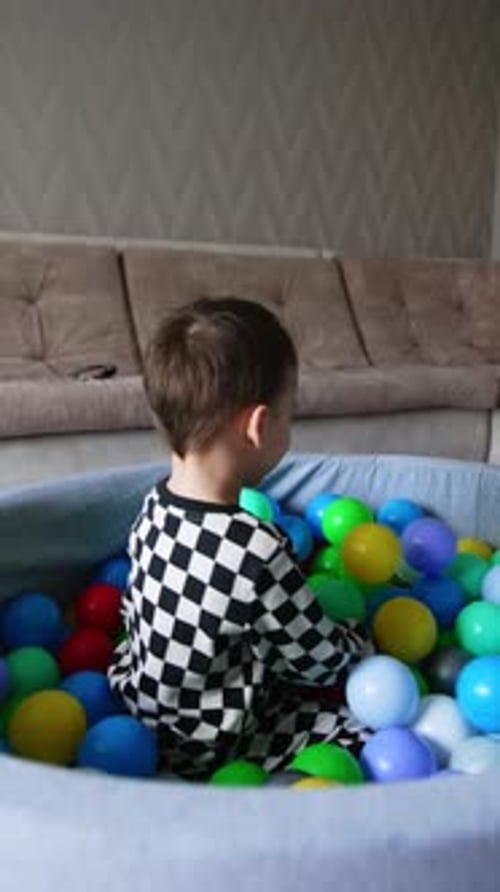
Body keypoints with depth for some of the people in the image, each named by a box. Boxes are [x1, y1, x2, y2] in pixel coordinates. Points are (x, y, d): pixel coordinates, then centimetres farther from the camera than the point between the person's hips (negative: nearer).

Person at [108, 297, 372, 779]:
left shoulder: (155, 508, -11)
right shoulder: (256, 551, -33)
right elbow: (321, 659, -19)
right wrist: (359, 640, 4)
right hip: (211, 749, -7)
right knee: (375, 733, 0)